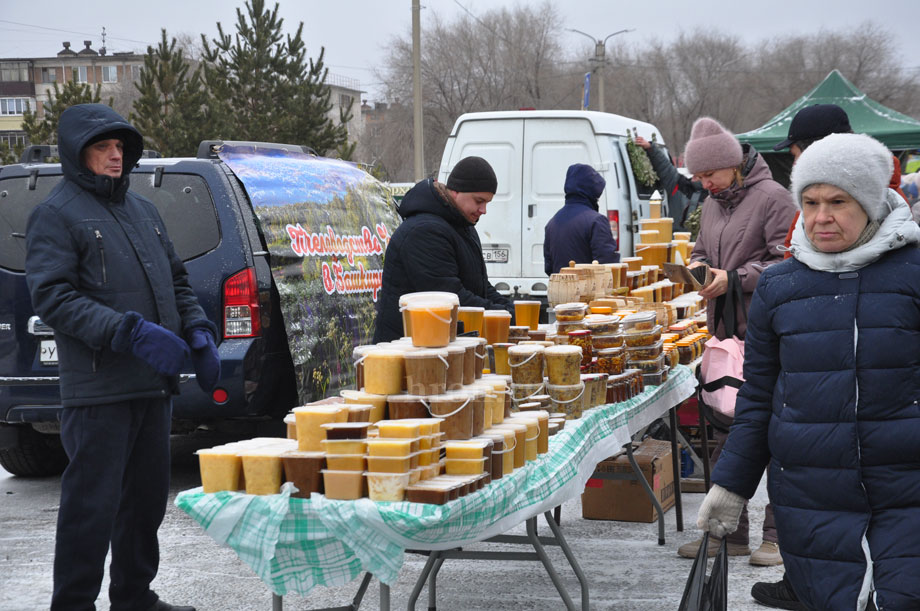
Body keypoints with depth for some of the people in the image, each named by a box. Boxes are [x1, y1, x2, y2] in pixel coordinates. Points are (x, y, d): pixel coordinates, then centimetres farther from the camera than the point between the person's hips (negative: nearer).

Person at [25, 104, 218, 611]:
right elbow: (52, 297, -16)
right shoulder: (55, 215, -5)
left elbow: (176, 280, 26)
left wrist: (199, 333, 9)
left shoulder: (142, 211, 19)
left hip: (153, 386, 8)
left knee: (147, 498, 14)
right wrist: (130, 332, -24)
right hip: (99, 392, -8)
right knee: (92, 505, -6)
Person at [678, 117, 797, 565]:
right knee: (725, 431, 9)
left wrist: (734, 278, -18)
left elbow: (787, 262, -13)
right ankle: (729, 532, 17)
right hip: (724, 333, 8)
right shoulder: (712, 204, 17)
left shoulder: (772, 197, -7)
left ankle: (778, 535, 3)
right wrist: (697, 267, 3)